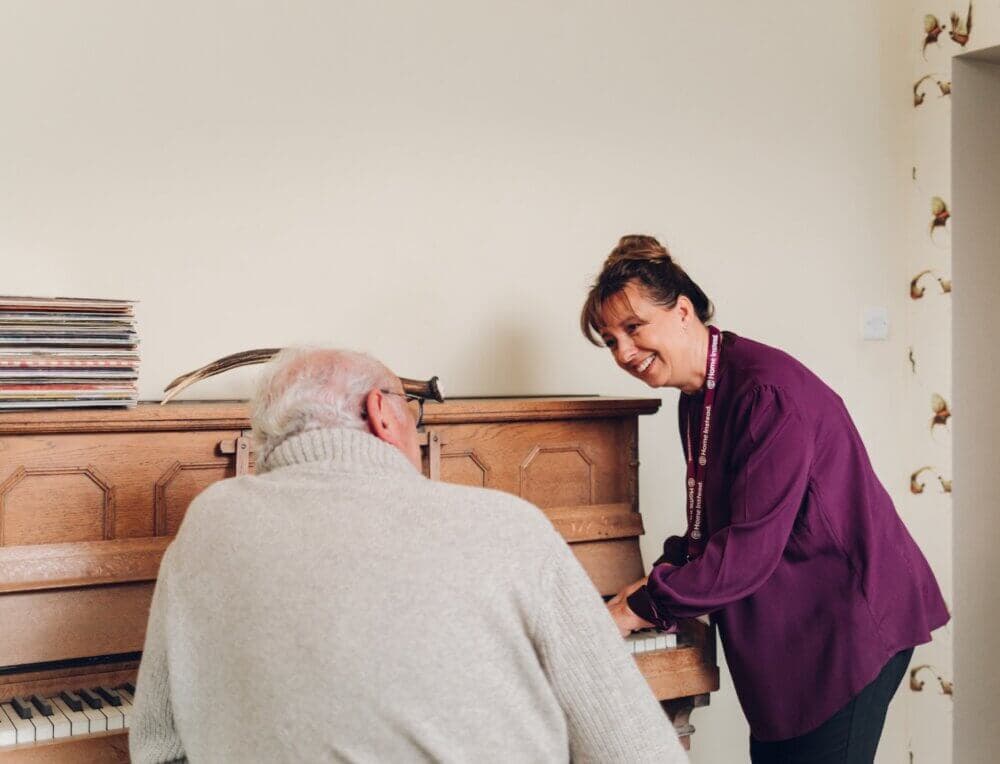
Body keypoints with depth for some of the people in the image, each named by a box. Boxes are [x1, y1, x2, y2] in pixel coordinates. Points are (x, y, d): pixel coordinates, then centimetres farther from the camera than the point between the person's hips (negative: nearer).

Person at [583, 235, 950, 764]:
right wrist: (662, 580, -3)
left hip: (850, 625, -9)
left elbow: (752, 543, -26)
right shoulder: (697, 398, 9)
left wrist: (641, 609, -21)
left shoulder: (768, 392, -23)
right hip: (786, 626, 9)